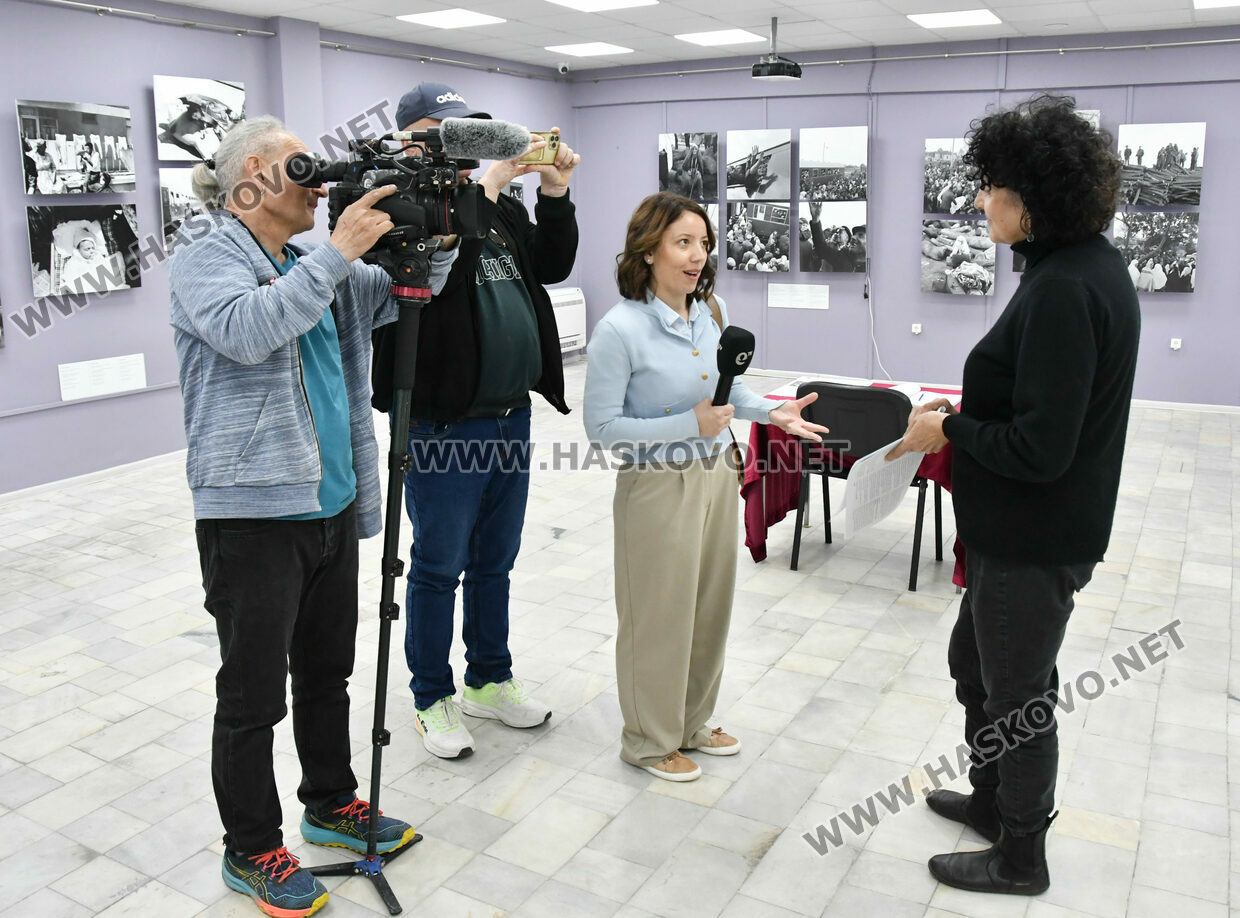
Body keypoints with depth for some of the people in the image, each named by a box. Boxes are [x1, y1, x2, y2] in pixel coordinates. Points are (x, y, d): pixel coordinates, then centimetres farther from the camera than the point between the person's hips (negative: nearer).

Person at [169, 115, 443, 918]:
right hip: (254, 513, -7)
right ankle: (252, 852, 22)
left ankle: (333, 804, 37)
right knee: (253, 693, 5)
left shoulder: (311, 265, 14)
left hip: (333, 505, 7)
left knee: (327, 671, 20)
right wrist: (338, 252, -24)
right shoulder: (206, 256, -7)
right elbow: (247, 330, -26)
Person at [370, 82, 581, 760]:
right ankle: (432, 699, 22)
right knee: (439, 567, 6)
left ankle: (490, 681, 34)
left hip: (511, 416, 8)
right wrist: (487, 185, -25)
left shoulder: (498, 207, 14)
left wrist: (555, 194, 3)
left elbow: (552, 265, 16)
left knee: (496, 561, 18)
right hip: (446, 423, -8)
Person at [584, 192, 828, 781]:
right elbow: (601, 427, -18)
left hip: (716, 476, 7)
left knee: (710, 606, 19)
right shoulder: (620, 329, -20)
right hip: (659, 487, -7)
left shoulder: (710, 313, 1)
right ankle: (650, 741, 30)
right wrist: (691, 426, -24)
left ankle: (692, 722, 41)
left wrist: (770, 413, -4)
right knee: (659, 617, 7)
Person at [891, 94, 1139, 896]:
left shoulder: (1063, 289, -25)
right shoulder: (1091, 264, 6)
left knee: (1019, 693, 10)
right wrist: (964, 417, 7)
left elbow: (1039, 448, -28)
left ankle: (1020, 859, 33)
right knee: (974, 661, 25)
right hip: (1024, 529, 10)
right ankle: (993, 801, 47)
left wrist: (949, 429, -14)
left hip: (1034, 542, -10)